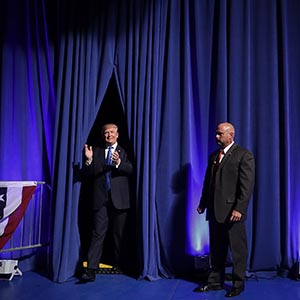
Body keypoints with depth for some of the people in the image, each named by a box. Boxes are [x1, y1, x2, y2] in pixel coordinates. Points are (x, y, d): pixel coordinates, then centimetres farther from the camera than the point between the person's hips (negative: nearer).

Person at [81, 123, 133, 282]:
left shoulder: (124, 151, 7)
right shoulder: (96, 151, 12)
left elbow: (131, 170, -9)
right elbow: (88, 174, 7)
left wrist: (119, 162, -25)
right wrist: (89, 160, -11)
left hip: (119, 199, 0)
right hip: (101, 199, 0)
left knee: (119, 234, 10)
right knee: (98, 234, -5)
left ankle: (118, 266, 25)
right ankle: (91, 269, -5)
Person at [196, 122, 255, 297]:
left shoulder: (244, 155, -7)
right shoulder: (213, 156, 15)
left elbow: (247, 185, -14)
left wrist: (239, 209, -19)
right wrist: (203, 203, 11)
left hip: (232, 212, -7)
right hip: (215, 211, 7)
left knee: (238, 249, 5)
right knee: (216, 249, 14)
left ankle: (238, 284, 19)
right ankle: (215, 281, 26)